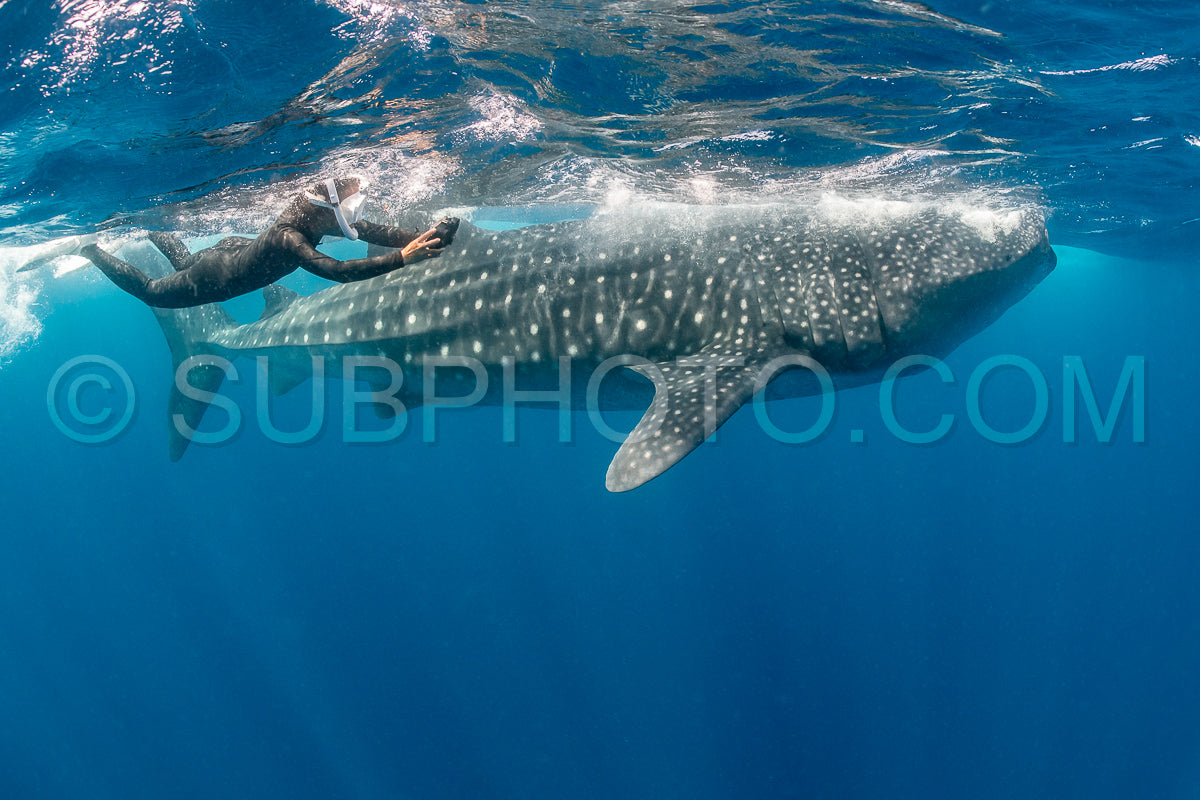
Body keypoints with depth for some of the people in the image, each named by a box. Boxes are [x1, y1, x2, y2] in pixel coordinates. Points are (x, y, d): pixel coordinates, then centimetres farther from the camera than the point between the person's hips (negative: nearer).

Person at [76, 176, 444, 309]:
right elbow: (338, 271, -57)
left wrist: (424, 237, -39)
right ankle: (92, 249, 34)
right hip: (217, 278, -7)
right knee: (150, 291, 18)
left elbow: (375, 231, -23)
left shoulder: (321, 217, -21)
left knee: (184, 263, 37)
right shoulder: (289, 236, -44)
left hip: (238, 249, 7)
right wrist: (403, 258, -63)